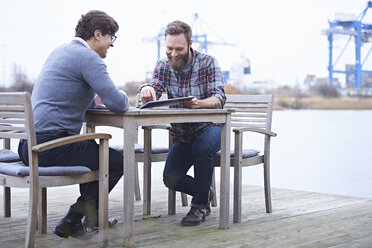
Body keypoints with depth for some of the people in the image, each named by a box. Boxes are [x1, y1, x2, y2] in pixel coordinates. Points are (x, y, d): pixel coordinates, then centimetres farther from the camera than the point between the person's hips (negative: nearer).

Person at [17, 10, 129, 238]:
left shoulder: (60, 51, 18)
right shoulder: (88, 57, -11)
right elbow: (117, 103, -20)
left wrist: (113, 98, 14)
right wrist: (125, 99, 4)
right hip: (51, 147, -10)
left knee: (96, 149, 30)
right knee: (118, 162, 5)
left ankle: (92, 217, 30)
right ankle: (73, 221, 7)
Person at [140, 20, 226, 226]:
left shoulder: (207, 63, -13)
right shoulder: (163, 66, -1)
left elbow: (219, 99, -23)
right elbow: (153, 95, -11)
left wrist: (198, 103, -46)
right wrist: (146, 90, -38)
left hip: (209, 127, -4)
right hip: (182, 135, 4)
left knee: (202, 147, -37)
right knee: (170, 178, -14)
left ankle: (201, 204, -16)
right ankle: (205, 192, 18)